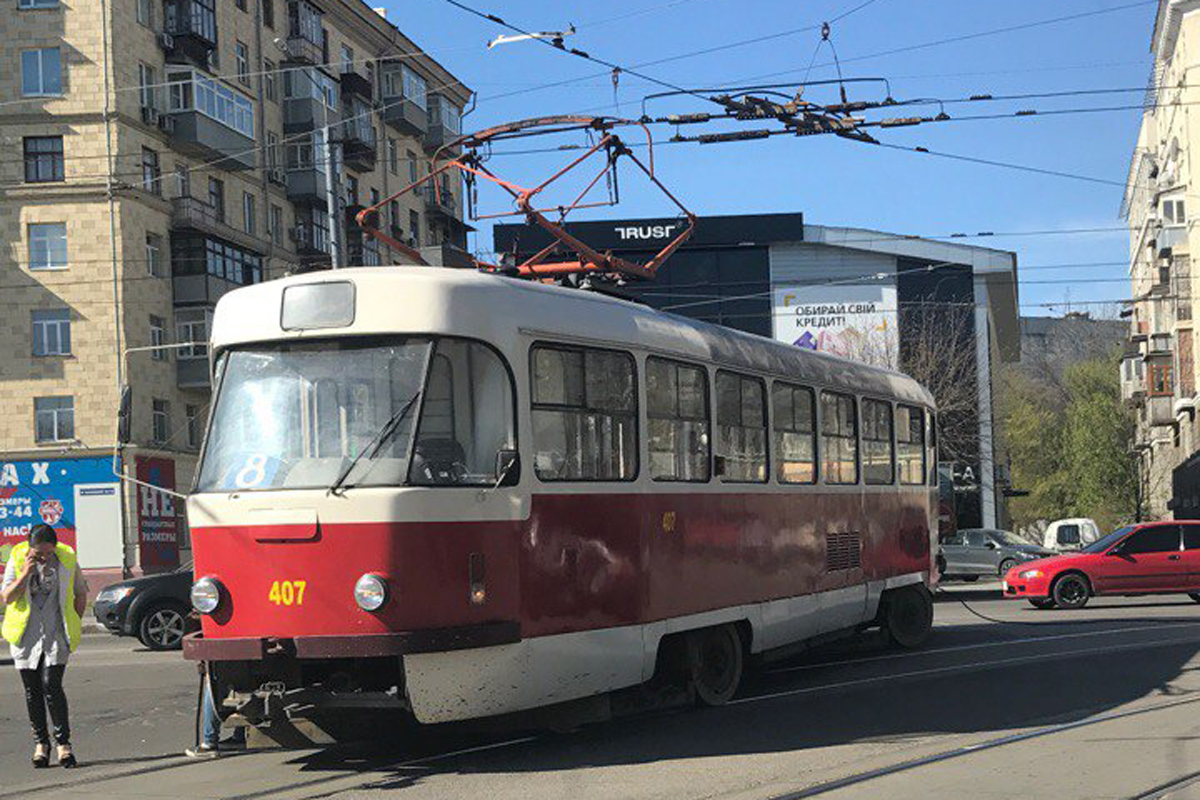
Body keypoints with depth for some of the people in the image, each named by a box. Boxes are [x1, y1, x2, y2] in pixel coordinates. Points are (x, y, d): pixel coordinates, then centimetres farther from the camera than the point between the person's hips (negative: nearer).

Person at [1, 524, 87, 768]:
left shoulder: (67, 559, -3)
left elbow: (81, 593, 11)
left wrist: (74, 625, 7)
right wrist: (26, 573, -20)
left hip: (56, 635, -1)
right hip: (26, 635, 1)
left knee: (51, 686, -13)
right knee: (32, 691, 5)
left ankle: (63, 743, -3)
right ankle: (40, 743, 18)